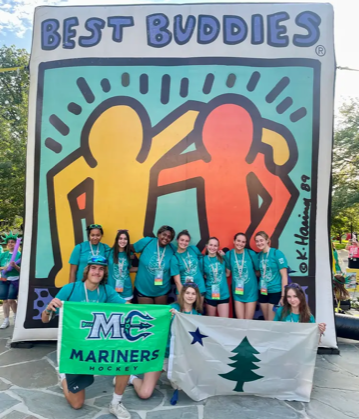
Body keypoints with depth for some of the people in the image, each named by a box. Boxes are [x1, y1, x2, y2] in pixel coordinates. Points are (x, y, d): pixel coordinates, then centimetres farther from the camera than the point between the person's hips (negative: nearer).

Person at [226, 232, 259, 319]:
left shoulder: (251, 254, -11)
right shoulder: (228, 254, -6)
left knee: (248, 321, 8)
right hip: (237, 292, 1)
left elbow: (258, 271, 1)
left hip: (251, 291, -1)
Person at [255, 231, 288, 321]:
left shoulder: (277, 253, -11)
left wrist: (283, 295, -14)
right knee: (266, 321, 15)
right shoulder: (259, 255, 5)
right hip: (263, 292, 6)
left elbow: (284, 275, -12)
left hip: (276, 291, -5)